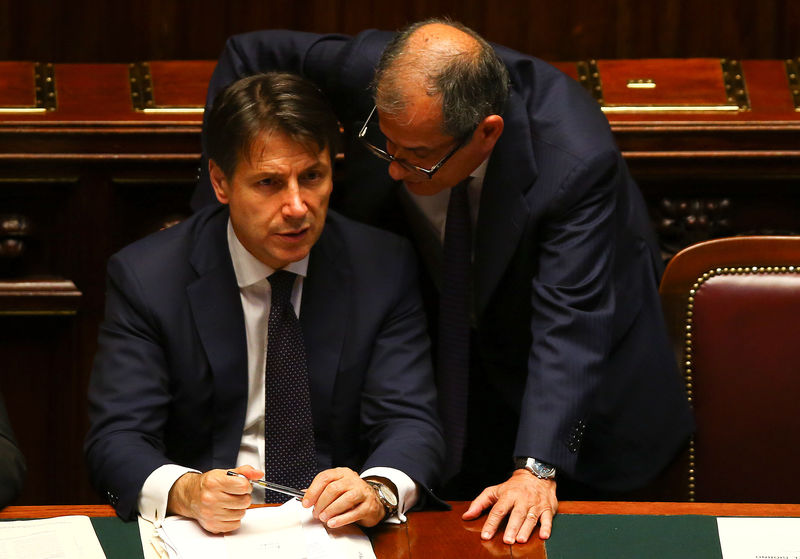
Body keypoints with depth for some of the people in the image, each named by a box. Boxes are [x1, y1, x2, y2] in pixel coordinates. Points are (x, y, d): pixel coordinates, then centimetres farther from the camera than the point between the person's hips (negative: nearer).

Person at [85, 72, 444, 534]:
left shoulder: (385, 268, 2)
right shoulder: (145, 278, -2)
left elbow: (412, 424, -3)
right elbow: (116, 440, -8)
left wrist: (377, 491, -27)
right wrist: (186, 492, -31)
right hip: (210, 531, -1)